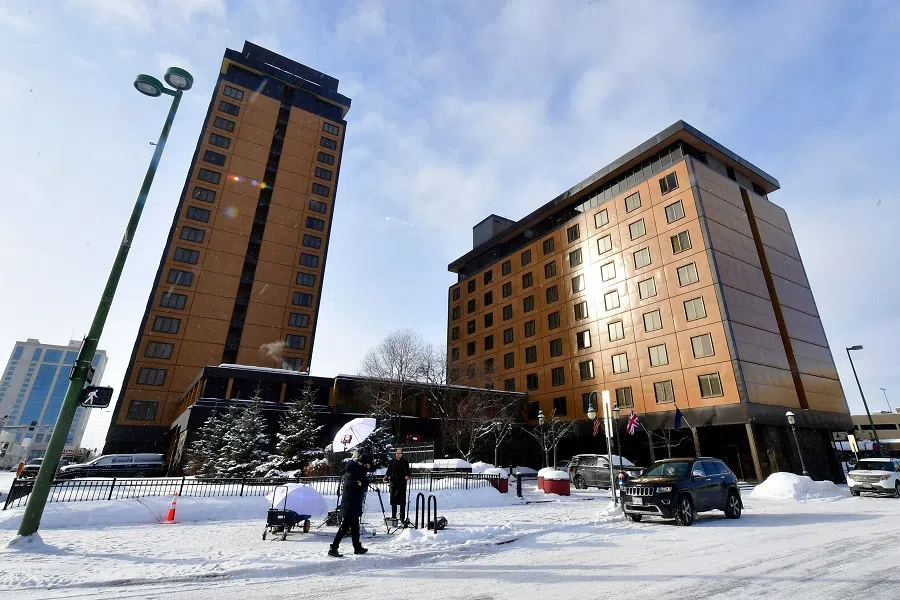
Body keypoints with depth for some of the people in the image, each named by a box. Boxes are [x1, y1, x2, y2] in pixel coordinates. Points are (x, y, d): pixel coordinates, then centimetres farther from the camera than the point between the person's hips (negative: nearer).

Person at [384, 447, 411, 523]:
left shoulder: (405, 461, 4)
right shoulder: (392, 461, 8)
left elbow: (408, 471, 4)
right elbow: (389, 470, 10)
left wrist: (407, 476, -16)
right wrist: (386, 476, -8)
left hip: (402, 483, -2)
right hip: (393, 483, 2)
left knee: (402, 501, 0)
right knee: (393, 501, 7)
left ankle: (402, 518, 7)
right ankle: (393, 516, 19)